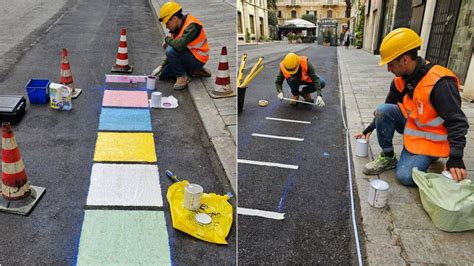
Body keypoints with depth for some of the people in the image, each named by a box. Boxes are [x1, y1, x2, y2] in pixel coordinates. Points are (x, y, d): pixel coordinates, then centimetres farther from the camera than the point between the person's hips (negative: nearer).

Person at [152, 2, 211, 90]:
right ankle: (193, 70, 15)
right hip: (188, 56, 10)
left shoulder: (192, 26, -24)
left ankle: (182, 77, -11)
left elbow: (179, 46, -38)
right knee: (162, 74, 12)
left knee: (171, 51, -29)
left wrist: (167, 39, -16)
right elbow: (176, 47, 10)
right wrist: (161, 66, 6)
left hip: (197, 59, -9)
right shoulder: (178, 27, 3)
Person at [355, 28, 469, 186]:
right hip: (411, 125, 6)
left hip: (430, 138, -6)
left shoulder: (440, 83, -28)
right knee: (383, 110, -20)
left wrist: (456, 158, -29)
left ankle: (429, 157, 12)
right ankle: (388, 157, -3)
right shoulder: (401, 79, -5)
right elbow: (387, 109, 10)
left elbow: (456, 122, -25)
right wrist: (370, 129, 8)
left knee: (405, 176, -20)